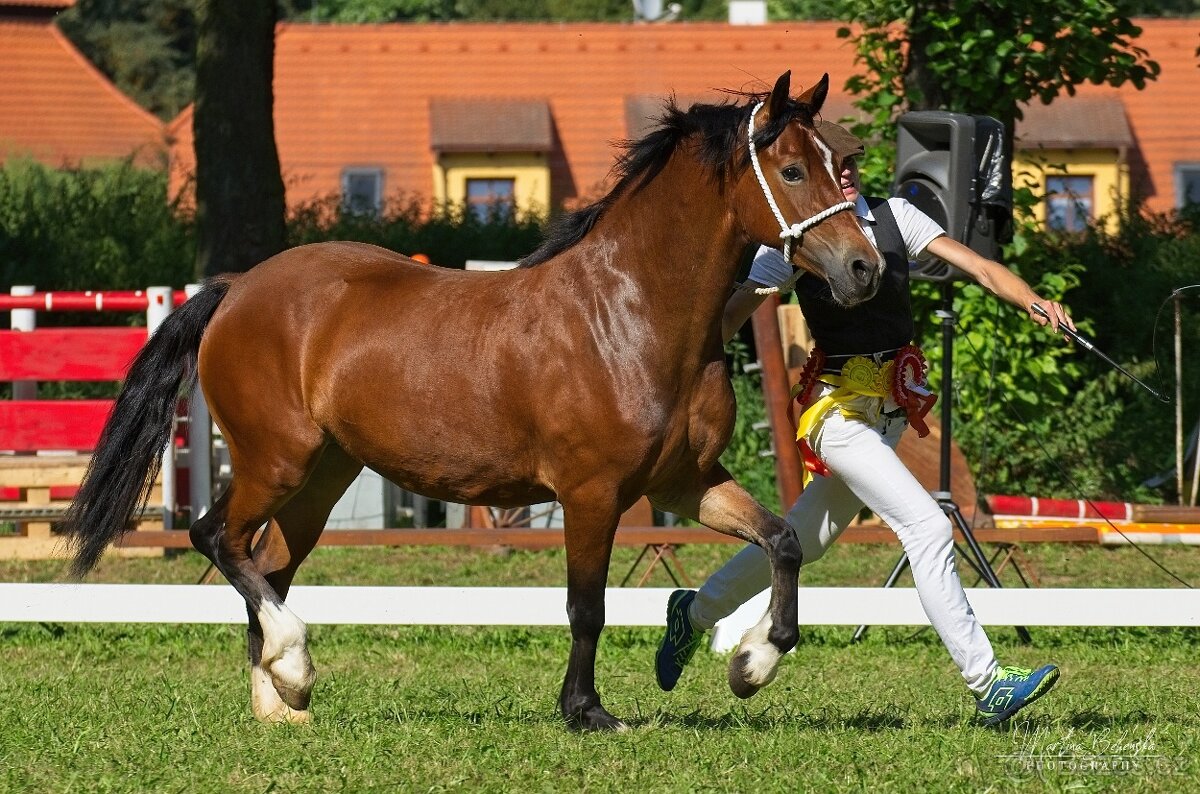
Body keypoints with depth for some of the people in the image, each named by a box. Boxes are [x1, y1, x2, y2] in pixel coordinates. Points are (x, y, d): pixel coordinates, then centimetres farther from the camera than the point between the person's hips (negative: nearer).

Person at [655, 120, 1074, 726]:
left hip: (893, 409, 6)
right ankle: (987, 685, -17)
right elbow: (730, 316, -15)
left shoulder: (893, 217, 2)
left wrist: (1033, 302, -22)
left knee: (803, 539, 19)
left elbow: (978, 266, -5)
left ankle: (694, 613, 42)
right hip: (841, 408, -6)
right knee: (929, 529, -18)